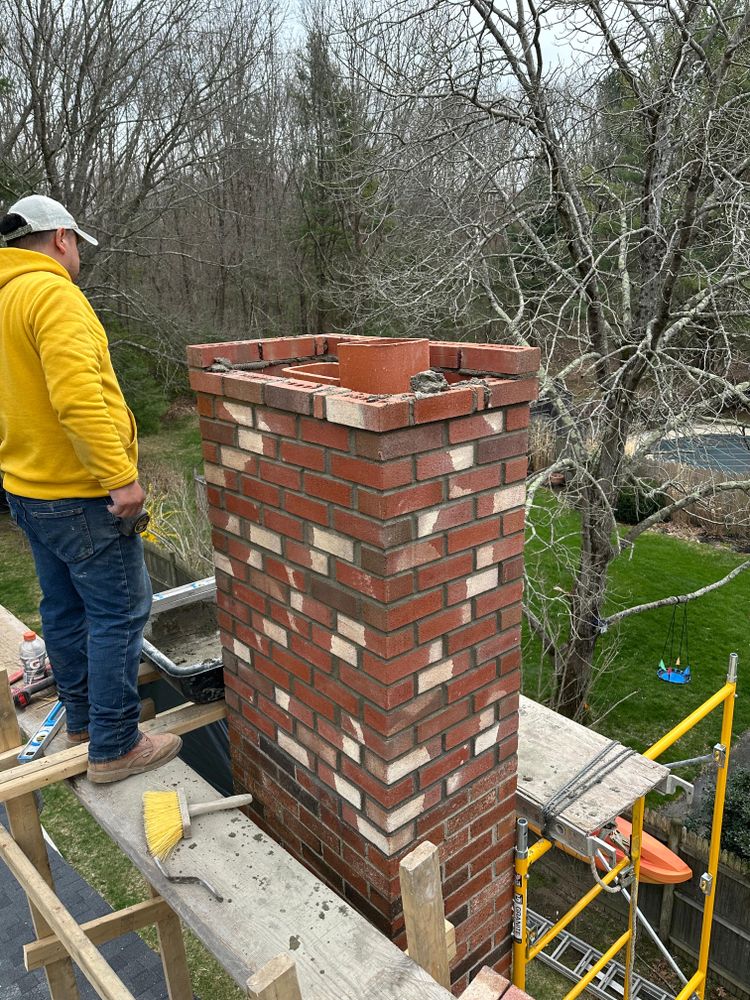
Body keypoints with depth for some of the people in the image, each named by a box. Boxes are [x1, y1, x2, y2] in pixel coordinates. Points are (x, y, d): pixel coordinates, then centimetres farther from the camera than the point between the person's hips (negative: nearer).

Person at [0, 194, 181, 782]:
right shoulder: (52, 293, -15)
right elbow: (78, 396, -28)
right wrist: (121, 476, -26)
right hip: (79, 493, -10)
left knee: (65, 610, 18)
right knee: (121, 614, -1)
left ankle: (83, 719, 33)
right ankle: (115, 747, 9)